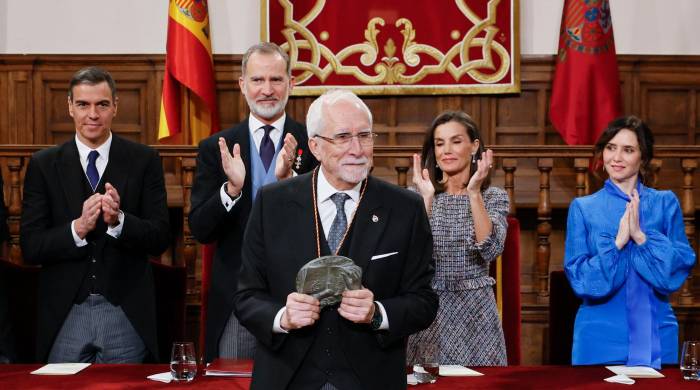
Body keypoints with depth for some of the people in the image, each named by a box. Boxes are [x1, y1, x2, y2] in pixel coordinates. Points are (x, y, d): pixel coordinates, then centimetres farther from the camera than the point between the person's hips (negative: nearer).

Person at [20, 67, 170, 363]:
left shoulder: (144, 161, 0)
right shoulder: (43, 165, 2)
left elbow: (160, 238, -4)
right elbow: (30, 247, -4)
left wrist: (119, 220, -22)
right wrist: (78, 228, -21)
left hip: (126, 316, 0)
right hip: (65, 318, 1)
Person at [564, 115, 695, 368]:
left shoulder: (665, 203, 4)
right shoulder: (583, 208, 2)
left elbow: (680, 268, -4)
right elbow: (579, 278, -5)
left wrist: (641, 236, -17)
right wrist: (617, 242, -17)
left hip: (655, 338, 1)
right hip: (600, 338, -1)